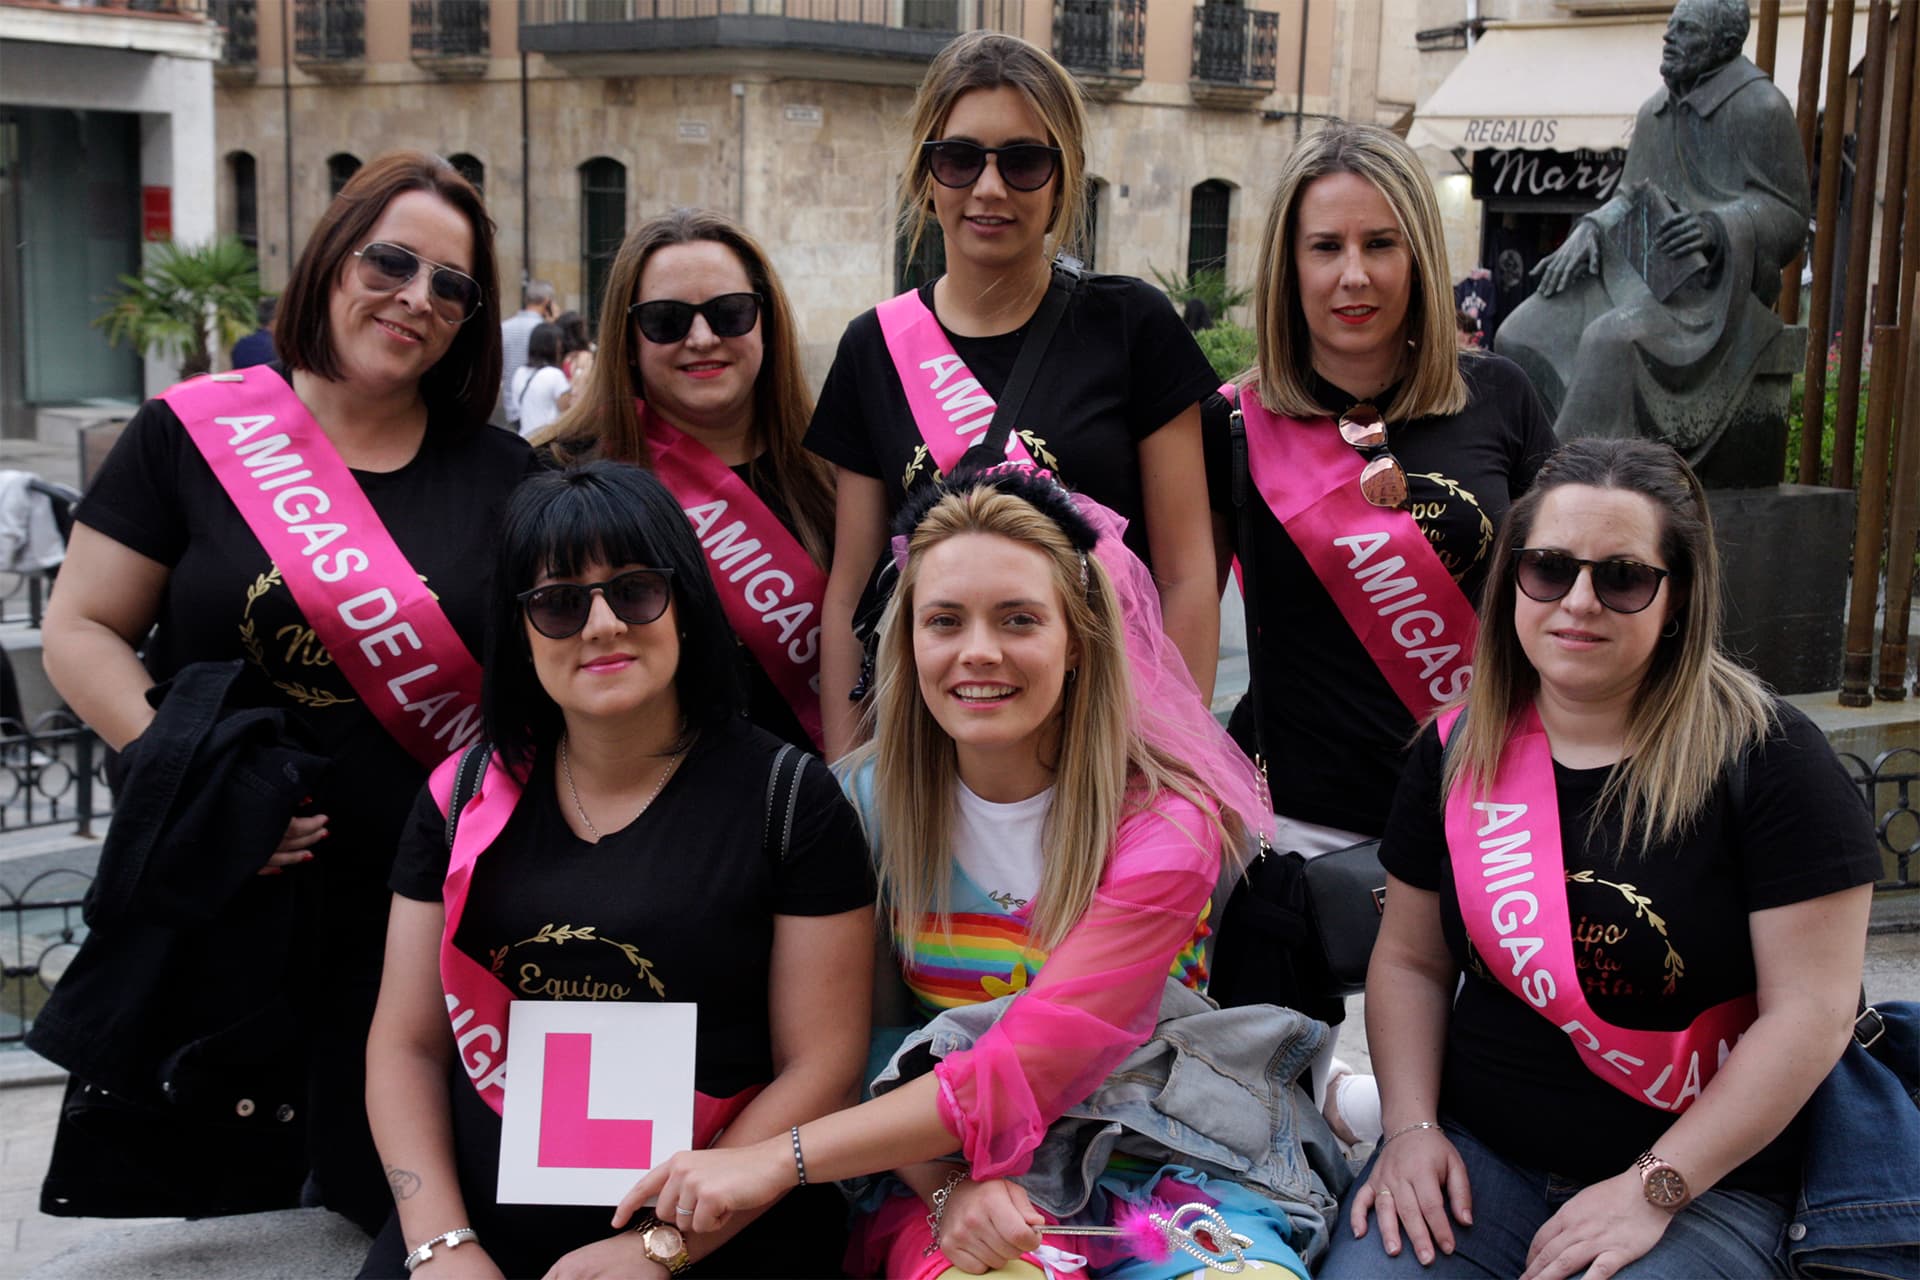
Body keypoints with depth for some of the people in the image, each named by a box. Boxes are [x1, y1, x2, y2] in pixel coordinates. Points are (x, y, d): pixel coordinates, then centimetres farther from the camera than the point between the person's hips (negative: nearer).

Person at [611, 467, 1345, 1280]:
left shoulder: (1166, 823, -10)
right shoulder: (870, 801, 0)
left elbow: (1023, 1069, -18)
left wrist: (779, 1160, -21)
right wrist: (943, 1186, -18)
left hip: (1167, 1171, 0)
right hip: (936, 1170, 1)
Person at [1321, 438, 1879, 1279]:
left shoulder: (1768, 759, -10)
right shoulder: (1456, 751, 4)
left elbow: (1811, 1010, -13)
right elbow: (1410, 960, 11)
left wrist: (1654, 1187, -16)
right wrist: (1412, 1126, -4)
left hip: (1704, 1184, -2)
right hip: (1475, 1152, 3)